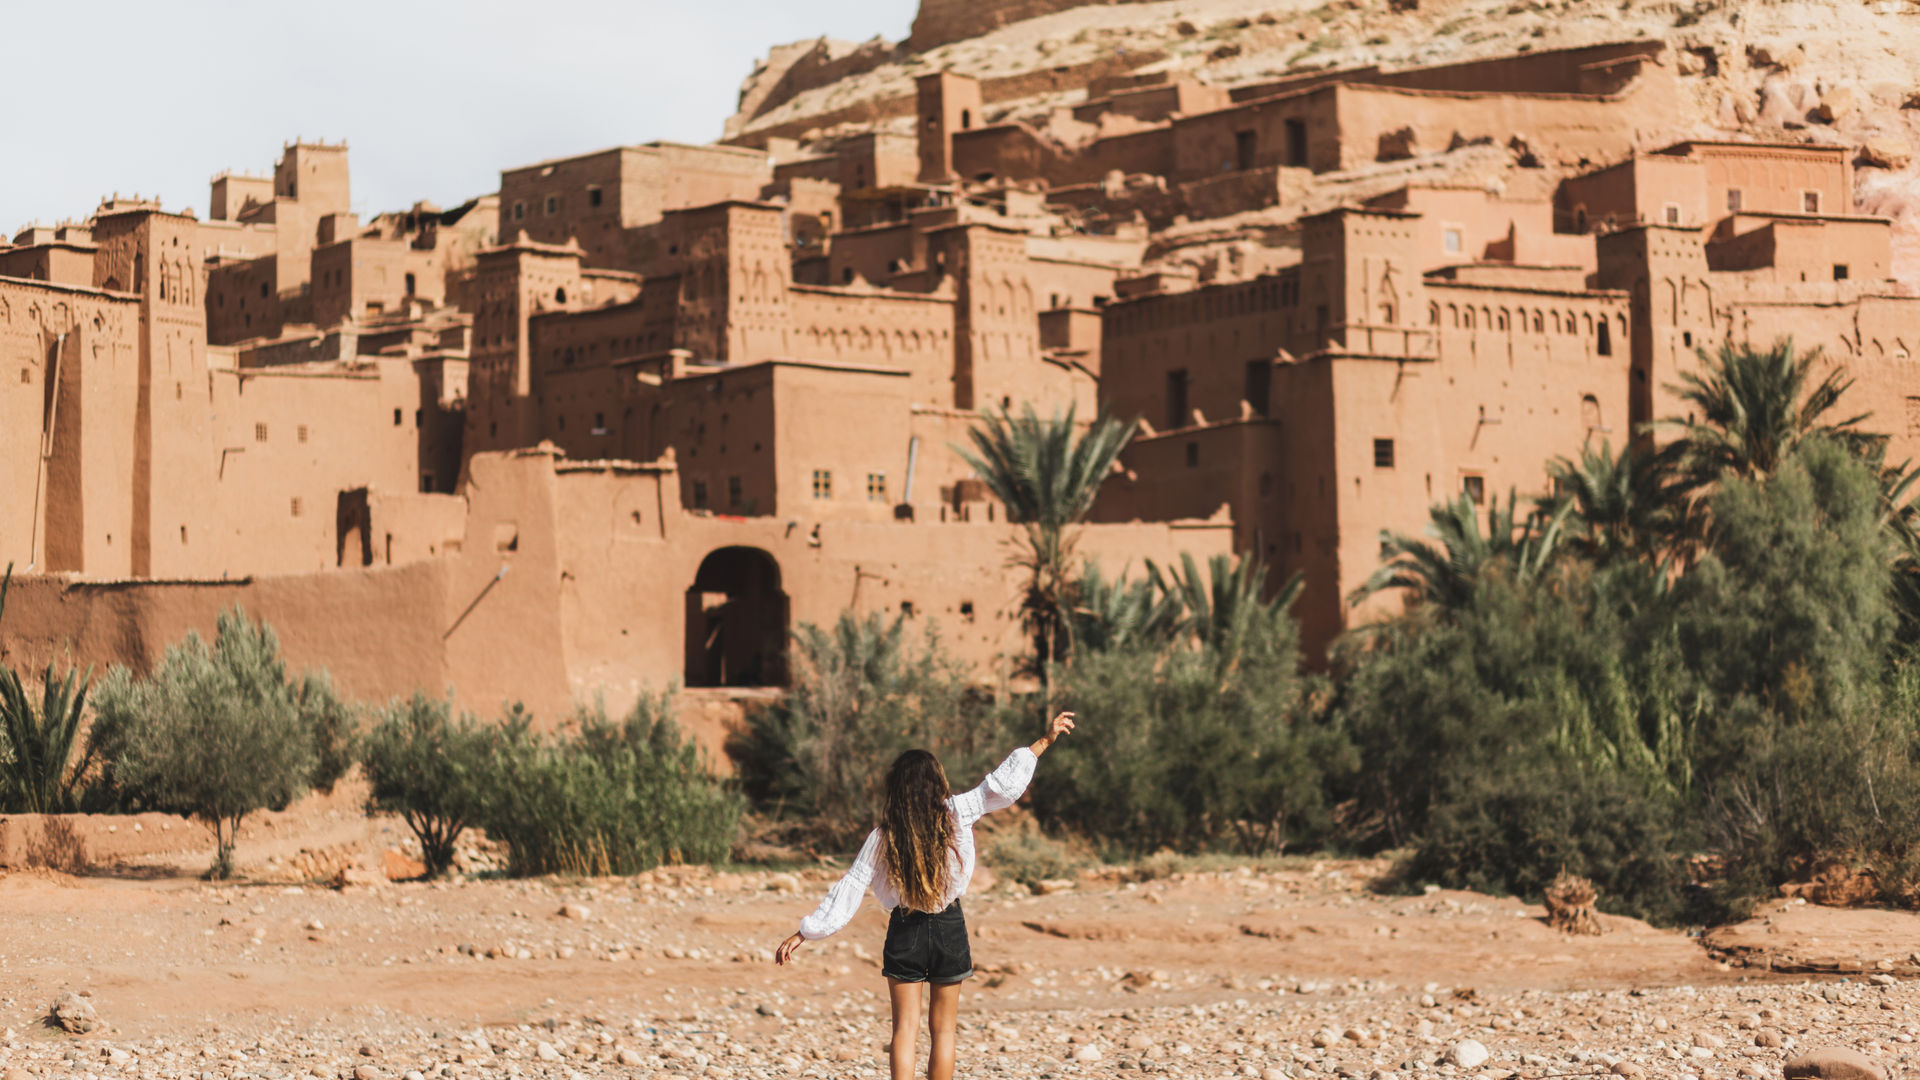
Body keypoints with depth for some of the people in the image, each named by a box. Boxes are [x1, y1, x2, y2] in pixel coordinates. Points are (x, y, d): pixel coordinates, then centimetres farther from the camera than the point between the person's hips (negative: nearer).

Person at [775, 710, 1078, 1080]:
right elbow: (1003, 784, -6)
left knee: (905, 1028, 3)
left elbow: (849, 889, -7)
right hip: (949, 929, 1)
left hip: (905, 933, -1)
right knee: (942, 1030, 10)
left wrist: (805, 933, -1)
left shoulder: (882, 837, -7)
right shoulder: (955, 814, -8)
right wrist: (1045, 741, 1)